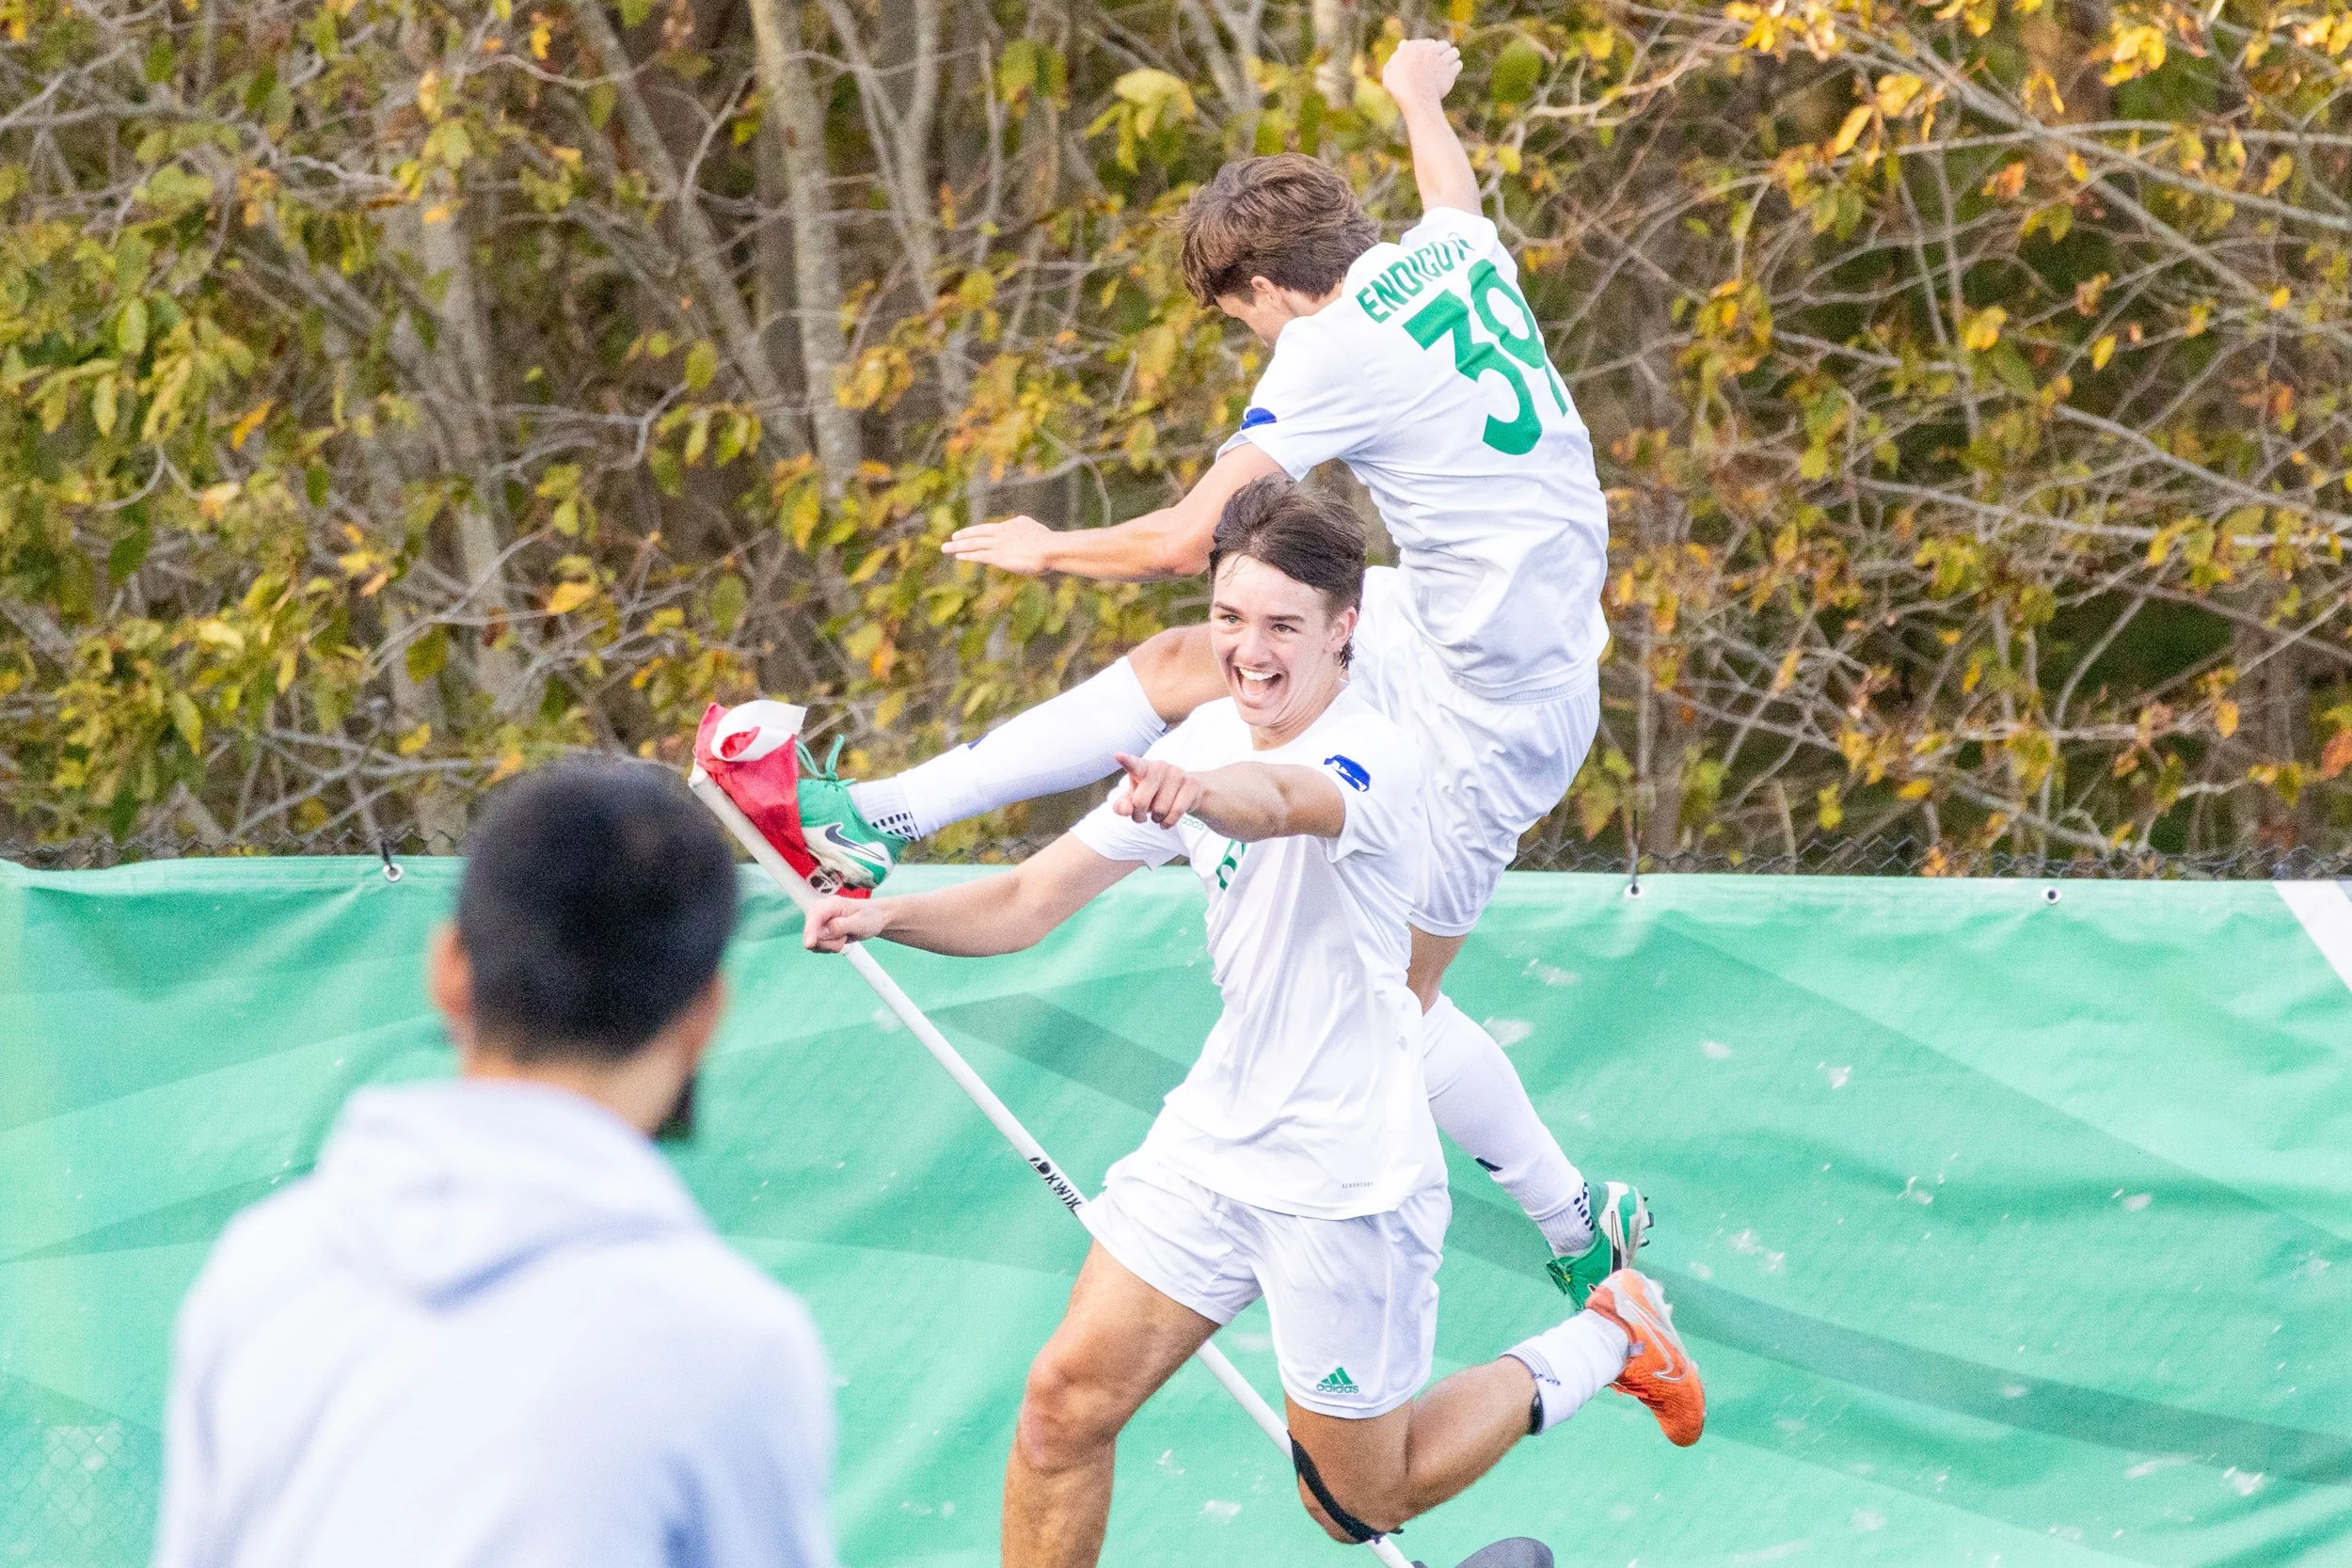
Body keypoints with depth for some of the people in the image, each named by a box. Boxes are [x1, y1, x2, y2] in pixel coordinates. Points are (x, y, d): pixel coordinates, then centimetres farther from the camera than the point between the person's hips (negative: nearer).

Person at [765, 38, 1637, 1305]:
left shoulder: (1335, 347, -21)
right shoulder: (1455, 252, 2)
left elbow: (1186, 541, -20)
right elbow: (1454, 192, 30)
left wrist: (1050, 551, -1)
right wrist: (1419, 92, 52)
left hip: (1488, 707, -9)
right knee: (1179, 669, 10)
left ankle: (1581, 1226, 16)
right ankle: (881, 820, 13)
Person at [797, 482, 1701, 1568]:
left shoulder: (1375, 757, -22)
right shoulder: (1202, 744, 1)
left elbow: (1277, 802, -47)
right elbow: (1032, 900, 2)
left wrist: (1198, 789, -70)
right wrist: (886, 916, -17)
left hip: (1346, 1183, -6)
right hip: (1212, 1141, 6)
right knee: (1066, 1398, -4)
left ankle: (1605, 1341, 26)